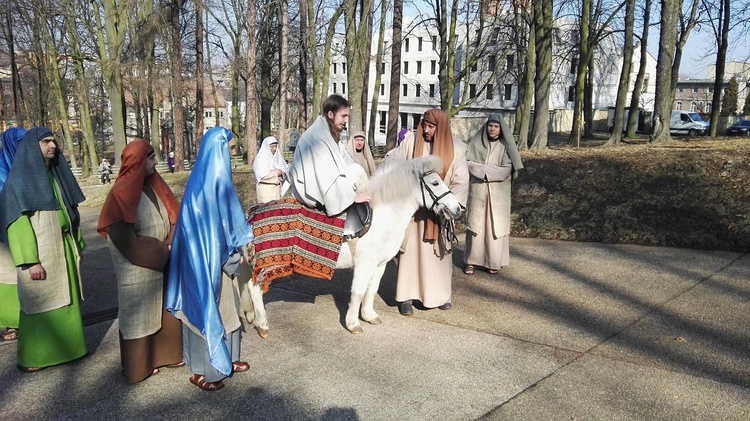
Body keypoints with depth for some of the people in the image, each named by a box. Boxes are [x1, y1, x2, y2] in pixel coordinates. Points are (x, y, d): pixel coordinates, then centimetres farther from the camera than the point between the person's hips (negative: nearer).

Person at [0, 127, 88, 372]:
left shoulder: (56, 175, 11)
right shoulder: (20, 178, -10)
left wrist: (77, 244, 16)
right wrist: (30, 260, -20)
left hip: (63, 250, 7)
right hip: (40, 253, -7)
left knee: (65, 301, 12)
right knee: (39, 304, 1)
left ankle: (65, 347, 25)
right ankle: (30, 358, 14)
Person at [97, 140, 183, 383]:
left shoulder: (152, 185, 6)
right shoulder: (123, 193, -17)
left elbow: (172, 216, 7)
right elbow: (124, 238, -21)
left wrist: (168, 246, -8)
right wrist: (160, 250, -13)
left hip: (161, 261, 7)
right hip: (136, 266, -7)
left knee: (162, 308, 16)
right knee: (139, 312, 5)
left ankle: (163, 352, 32)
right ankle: (138, 364, 19)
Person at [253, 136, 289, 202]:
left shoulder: (278, 156, 10)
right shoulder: (260, 159, -6)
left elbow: (286, 169, 11)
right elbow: (261, 175, -16)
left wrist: (281, 172, -11)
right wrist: (275, 172, -8)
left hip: (277, 189, 5)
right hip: (265, 189, -5)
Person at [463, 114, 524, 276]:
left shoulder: (505, 146, 1)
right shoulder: (476, 142, 4)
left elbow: (507, 170, -9)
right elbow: (468, 163, -4)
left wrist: (482, 169, -12)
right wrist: (493, 170, -13)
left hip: (498, 192, 0)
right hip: (478, 190, 1)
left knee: (496, 225, 3)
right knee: (475, 224, 1)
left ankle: (494, 261, 11)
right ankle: (471, 261, 6)